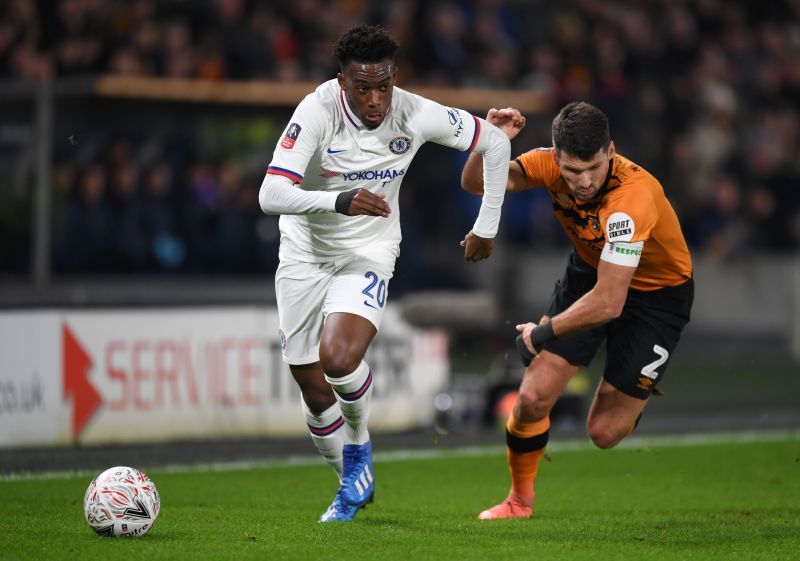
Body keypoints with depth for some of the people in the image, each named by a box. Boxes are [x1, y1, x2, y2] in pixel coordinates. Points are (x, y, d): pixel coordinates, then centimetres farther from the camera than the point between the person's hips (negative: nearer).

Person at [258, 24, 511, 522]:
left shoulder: (415, 115, -18)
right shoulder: (318, 111, -24)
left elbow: (496, 143, -1)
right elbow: (271, 195, -32)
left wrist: (486, 228, 4)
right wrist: (339, 201, -47)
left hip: (369, 253, -1)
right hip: (305, 251, 1)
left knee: (338, 357, -27)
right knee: (314, 390, 4)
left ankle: (359, 448, 3)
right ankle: (354, 483, 30)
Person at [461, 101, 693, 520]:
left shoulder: (634, 198, -38)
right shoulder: (552, 164, -20)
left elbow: (608, 303, -36)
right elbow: (476, 185, -10)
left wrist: (543, 332, -21)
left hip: (657, 295, -5)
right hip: (591, 273, 5)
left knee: (605, 432, -7)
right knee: (532, 398, -10)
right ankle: (520, 500, 15)